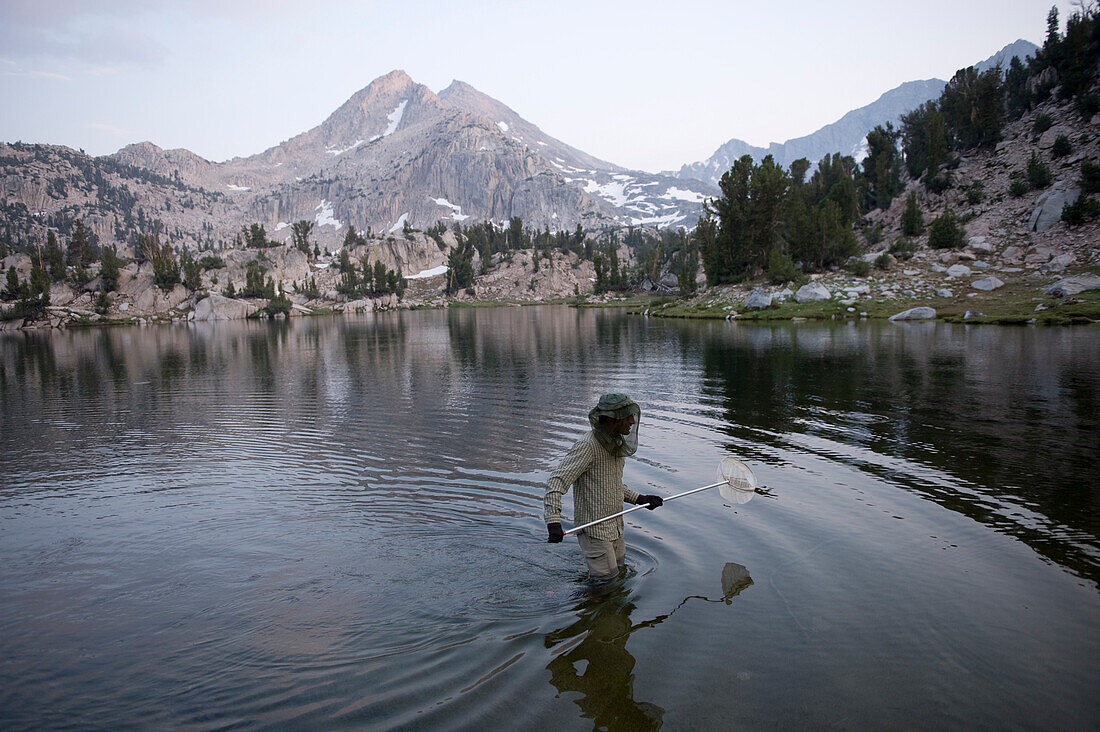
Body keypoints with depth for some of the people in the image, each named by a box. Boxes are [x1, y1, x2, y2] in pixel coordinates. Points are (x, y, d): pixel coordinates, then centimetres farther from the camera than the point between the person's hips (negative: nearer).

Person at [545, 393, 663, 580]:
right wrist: (553, 521, -36)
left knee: (619, 571, 17)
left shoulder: (617, 444, 9)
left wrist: (640, 499, 12)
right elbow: (557, 481, -25)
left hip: (615, 528, 9)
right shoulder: (587, 446, -19)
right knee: (605, 579, -7)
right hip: (594, 530, -9)